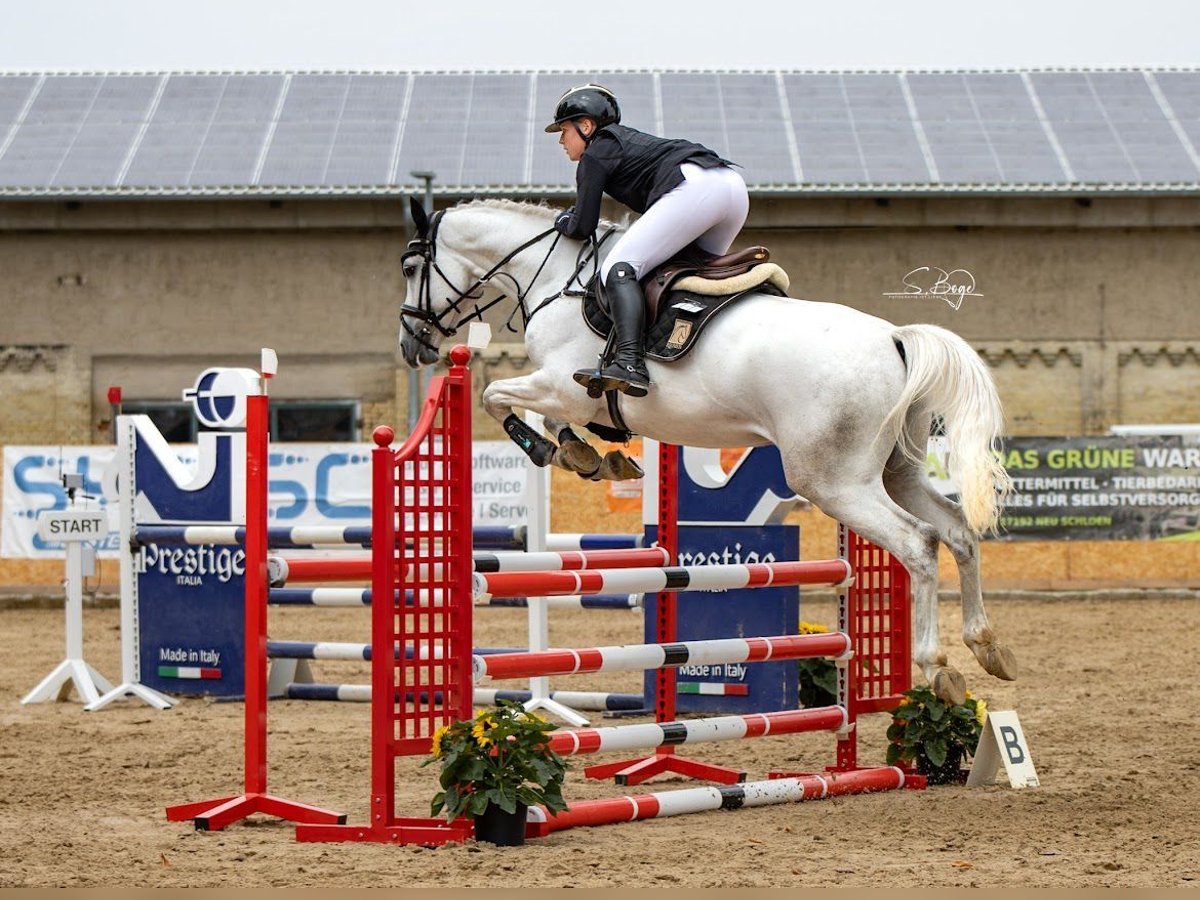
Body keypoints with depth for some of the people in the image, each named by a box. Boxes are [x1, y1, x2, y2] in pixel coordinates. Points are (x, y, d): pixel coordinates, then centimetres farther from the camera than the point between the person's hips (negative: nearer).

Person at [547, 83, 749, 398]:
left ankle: (630, 364, -33)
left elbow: (583, 227, 5)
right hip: (735, 186, 9)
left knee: (620, 268, -13)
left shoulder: (596, 154, 10)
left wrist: (563, 222, 27)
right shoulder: (625, 140, 36)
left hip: (694, 187, -9)